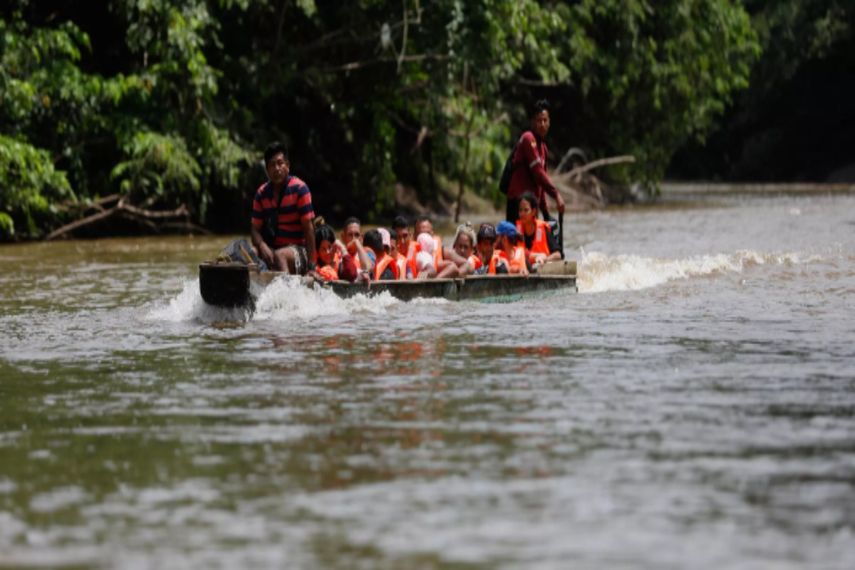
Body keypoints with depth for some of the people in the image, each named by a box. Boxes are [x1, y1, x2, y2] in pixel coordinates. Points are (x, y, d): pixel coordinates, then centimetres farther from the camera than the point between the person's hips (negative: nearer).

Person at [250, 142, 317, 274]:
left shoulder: (299, 189, -8)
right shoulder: (261, 193, 5)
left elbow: (308, 228, -11)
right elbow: (255, 229, 5)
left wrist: (311, 266, -16)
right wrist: (262, 246, -20)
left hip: (297, 249, -4)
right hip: (271, 249, 4)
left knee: (280, 255, -37)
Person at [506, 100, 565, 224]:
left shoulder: (543, 146, 20)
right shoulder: (529, 139, -8)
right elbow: (537, 171, -18)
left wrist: (546, 213, 22)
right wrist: (556, 195, -22)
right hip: (519, 200, -9)